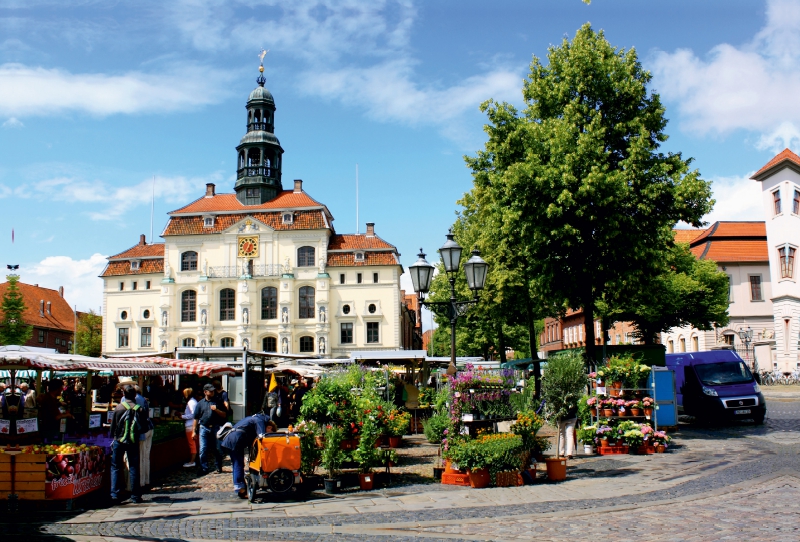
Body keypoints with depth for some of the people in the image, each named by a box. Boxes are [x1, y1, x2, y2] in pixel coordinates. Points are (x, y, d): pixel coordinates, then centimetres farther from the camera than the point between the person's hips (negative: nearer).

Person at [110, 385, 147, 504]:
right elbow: (142, 427, 0)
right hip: (133, 442, 1)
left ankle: (114, 495, 2)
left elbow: (113, 426, 0)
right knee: (134, 468, 8)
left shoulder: (119, 407, -7)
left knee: (115, 467, 8)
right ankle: (135, 496, 8)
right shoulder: (139, 409, -6)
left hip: (119, 441, -1)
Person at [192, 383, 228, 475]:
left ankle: (219, 467, 23)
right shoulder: (200, 403, 8)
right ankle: (204, 468, 4)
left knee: (217, 449, 7)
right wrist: (194, 431, 4)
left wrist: (216, 410, -11)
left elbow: (224, 415, 6)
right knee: (203, 450, -3)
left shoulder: (218, 401, 7)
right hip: (204, 428, 0)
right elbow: (196, 418, 8)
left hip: (215, 428, 0)